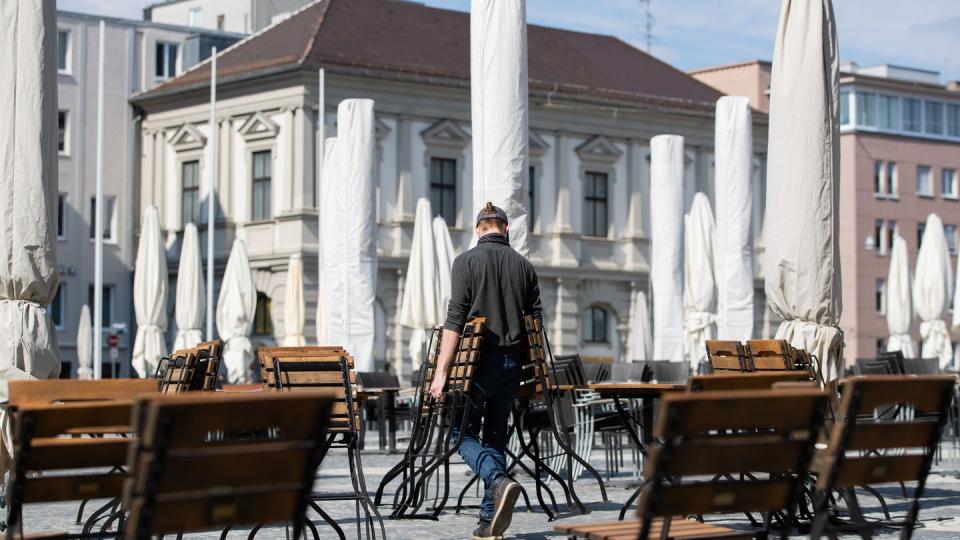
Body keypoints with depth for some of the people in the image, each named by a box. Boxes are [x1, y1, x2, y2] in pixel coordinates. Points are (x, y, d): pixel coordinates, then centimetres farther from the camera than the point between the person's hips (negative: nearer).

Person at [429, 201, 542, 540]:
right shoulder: (523, 265, 9)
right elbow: (536, 322, 10)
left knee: (463, 432, 5)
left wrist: (441, 371, -11)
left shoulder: (467, 262, -4)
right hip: (511, 363, 5)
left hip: (478, 360, -4)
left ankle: (499, 481, -22)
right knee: (495, 436, 12)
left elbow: (455, 319, -11)